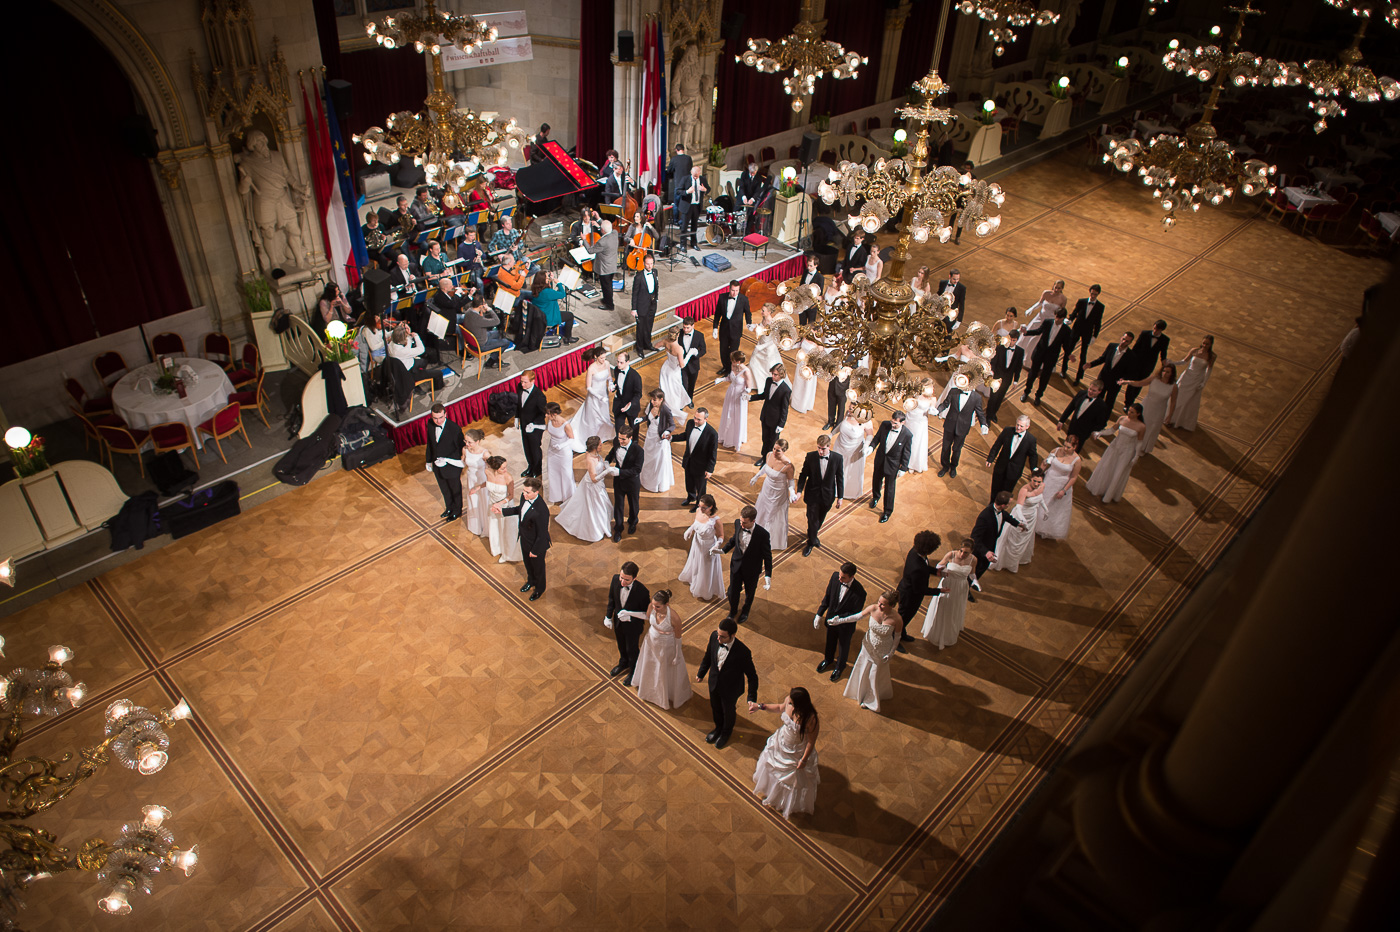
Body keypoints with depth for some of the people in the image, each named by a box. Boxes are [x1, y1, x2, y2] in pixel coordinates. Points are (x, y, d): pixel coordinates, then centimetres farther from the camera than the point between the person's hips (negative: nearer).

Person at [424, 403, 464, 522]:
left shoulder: (454, 428, -28)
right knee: (445, 490, 27)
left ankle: (457, 511, 43)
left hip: (452, 467, -5)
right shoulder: (431, 425, -9)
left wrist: (446, 460, -28)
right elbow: (430, 444, 5)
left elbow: (460, 448, -21)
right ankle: (449, 508, 52)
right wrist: (429, 461, 12)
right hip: (437, 466, 5)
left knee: (455, 490, 19)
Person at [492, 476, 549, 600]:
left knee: (538, 567, 22)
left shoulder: (541, 510, -41)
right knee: (528, 563, 32)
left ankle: (539, 589, 50)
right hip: (524, 540, 7)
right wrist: (502, 511, 1)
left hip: (537, 544, -7)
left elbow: (542, 534, -29)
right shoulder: (524, 497, -17)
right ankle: (531, 581, 62)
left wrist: (535, 550, -18)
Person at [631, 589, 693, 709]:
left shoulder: (674, 618, -36)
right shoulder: (651, 609, -26)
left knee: (667, 671, 21)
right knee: (650, 667, 30)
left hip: (666, 647, -4)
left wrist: (677, 656, -8)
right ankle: (650, 690, 61)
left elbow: (678, 638, -20)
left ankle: (670, 695, 52)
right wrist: (646, 636, 12)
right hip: (651, 643, 4)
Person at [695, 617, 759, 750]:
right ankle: (718, 728, 62)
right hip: (714, 683, 4)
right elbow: (708, 655, -3)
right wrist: (701, 673, 10)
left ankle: (726, 732, 59)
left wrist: (752, 699, -26)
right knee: (715, 708, 30)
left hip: (730, 689, -4)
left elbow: (752, 676, -24)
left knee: (728, 711, 27)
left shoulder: (742, 652, -38)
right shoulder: (714, 636, -25)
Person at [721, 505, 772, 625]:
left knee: (749, 592, 24)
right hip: (736, 564, 3)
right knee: (733, 591, 17)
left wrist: (768, 575, -19)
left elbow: (767, 555, -18)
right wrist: (723, 550, -1)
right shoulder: (737, 523, -20)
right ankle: (733, 611, 49)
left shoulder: (762, 534, -32)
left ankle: (745, 611, 56)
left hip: (752, 569, -2)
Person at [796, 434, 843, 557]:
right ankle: (811, 542, 29)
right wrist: (799, 491, -14)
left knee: (820, 519, 20)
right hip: (812, 494, -1)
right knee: (812, 520, 4)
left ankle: (813, 534, 49)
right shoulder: (810, 457, -14)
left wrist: (840, 497, 0)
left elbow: (840, 478, -4)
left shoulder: (837, 458, -13)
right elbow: (803, 474, -4)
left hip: (827, 495, 2)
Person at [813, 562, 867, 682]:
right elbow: (827, 596, -7)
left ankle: (839, 667, 54)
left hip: (846, 624, -3)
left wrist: (840, 620, -33)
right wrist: (819, 614, -4)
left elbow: (856, 614, -22)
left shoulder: (859, 592, -35)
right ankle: (828, 660, 61)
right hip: (831, 618, 4)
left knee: (843, 646, 25)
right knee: (830, 642, 30)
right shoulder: (835, 577, -23)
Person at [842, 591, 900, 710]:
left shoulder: (896, 619, -31)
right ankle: (860, 692, 56)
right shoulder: (873, 608, -25)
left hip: (882, 651, -3)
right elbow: (857, 617, -8)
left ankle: (871, 700, 47)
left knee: (876, 675, 19)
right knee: (862, 670, 24)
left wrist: (891, 653, -9)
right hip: (868, 646, 3)